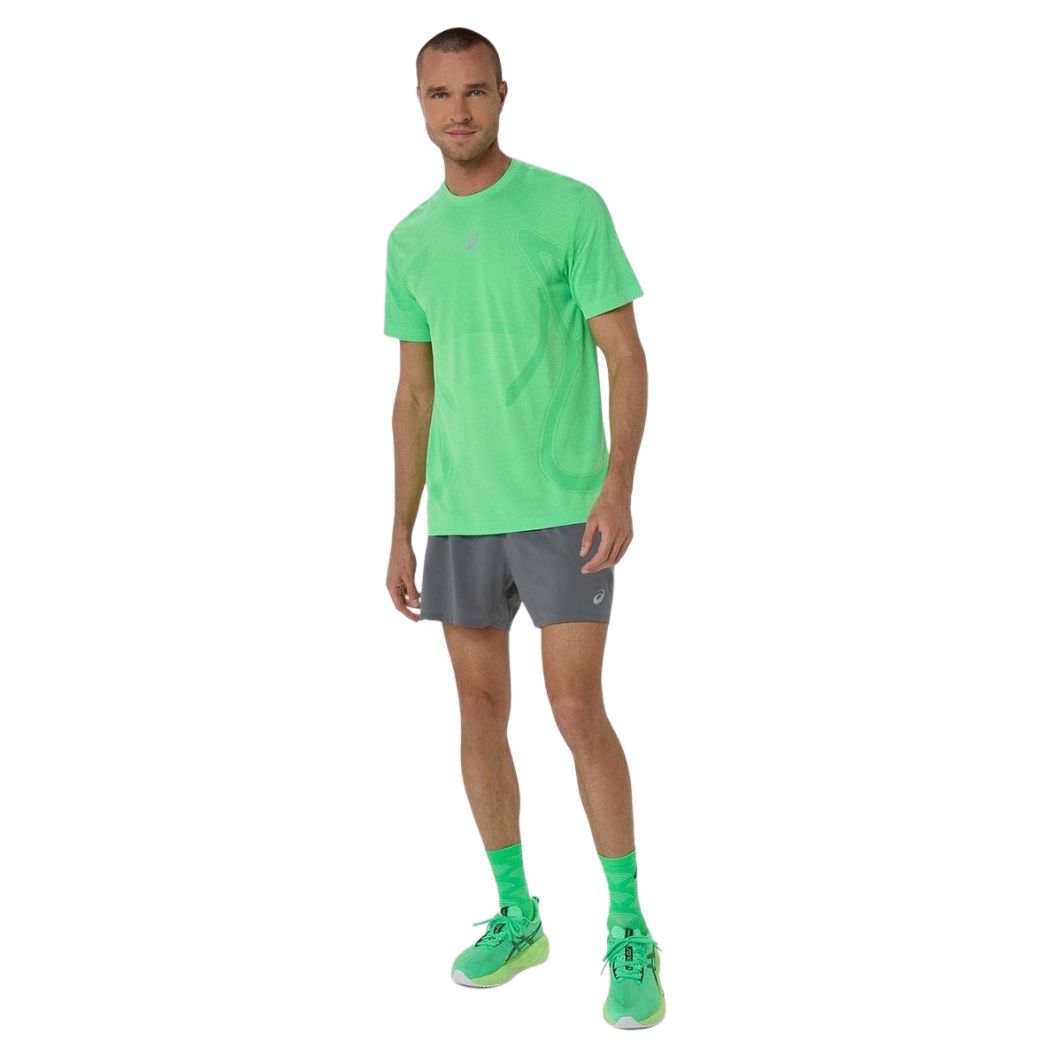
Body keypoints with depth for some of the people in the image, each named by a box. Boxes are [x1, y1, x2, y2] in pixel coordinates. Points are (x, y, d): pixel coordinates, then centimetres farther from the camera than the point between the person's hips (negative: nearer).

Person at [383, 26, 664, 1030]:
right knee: (481, 712, 8)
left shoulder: (571, 208, -5)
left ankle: (630, 933, 7)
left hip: (561, 510, -5)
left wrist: (618, 485, -20)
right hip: (461, 520, 5)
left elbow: (626, 356, -7)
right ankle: (515, 915, 23)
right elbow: (416, 394, 13)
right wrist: (401, 534, 11)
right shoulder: (410, 240, 9)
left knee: (577, 711, -7)